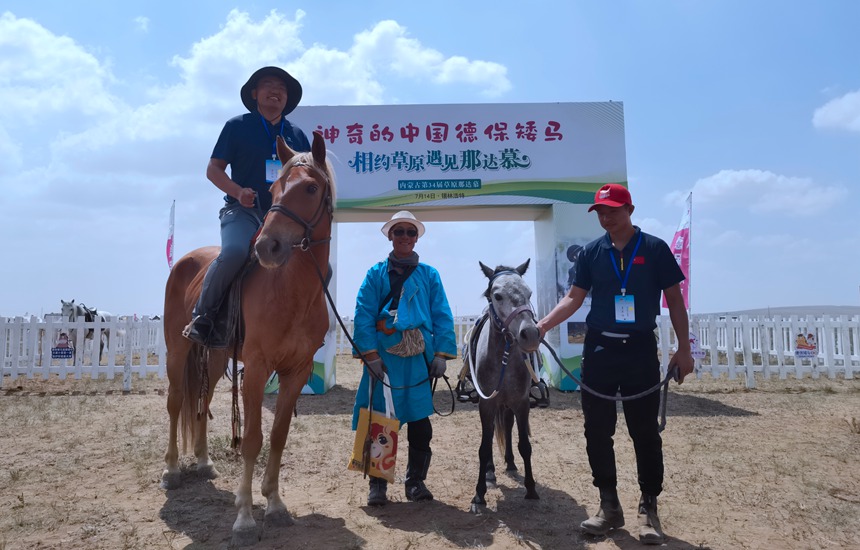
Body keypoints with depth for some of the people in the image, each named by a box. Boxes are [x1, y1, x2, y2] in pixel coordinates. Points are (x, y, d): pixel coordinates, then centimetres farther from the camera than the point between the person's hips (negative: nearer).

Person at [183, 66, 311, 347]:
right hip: (243, 210, -4)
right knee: (233, 252, -33)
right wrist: (238, 191, -15)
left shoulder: (297, 135, 19)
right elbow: (213, 169, 5)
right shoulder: (237, 126, 9)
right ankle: (202, 316, -14)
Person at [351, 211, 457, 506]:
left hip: (419, 358, 2)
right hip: (384, 355, -1)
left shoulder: (429, 275, 8)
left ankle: (416, 480, 24)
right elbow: (363, 315, -5)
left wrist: (441, 353, -5)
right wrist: (370, 354, -14)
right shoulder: (376, 273, 3)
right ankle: (377, 483, 20)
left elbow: (442, 317, 5)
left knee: (420, 422, 7)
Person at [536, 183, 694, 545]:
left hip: (641, 350, -2)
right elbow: (574, 299, 4)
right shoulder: (591, 253, 5)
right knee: (597, 431, 6)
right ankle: (609, 505, 21)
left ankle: (648, 508, 18)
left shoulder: (655, 249, -1)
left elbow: (674, 300, 1)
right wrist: (541, 326, -11)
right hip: (599, 349, 3)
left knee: (645, 432, 4)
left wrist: (684, 349, -3)